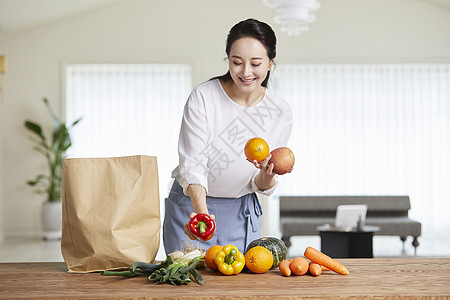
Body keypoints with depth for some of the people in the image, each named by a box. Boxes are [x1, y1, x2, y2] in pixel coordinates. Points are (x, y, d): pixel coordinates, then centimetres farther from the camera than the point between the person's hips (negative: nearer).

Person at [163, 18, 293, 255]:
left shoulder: (281, 113, -9)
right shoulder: (202, 98, -18)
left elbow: (260, 186, -3)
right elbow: (192, 165, -21)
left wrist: (267, 176, -26)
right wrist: (201, 211, -38)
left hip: (242, 214, 3)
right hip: (192, 206, -2)